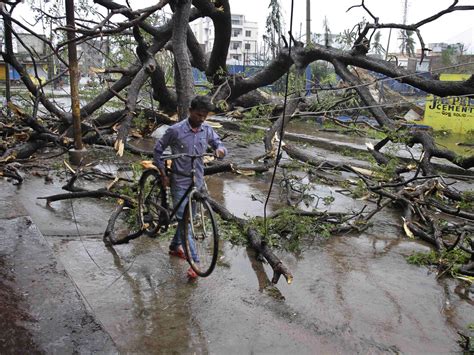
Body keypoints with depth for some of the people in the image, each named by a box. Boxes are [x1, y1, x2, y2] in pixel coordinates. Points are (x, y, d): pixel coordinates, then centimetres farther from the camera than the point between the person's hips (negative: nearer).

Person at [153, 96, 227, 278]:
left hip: (197, 181, 5)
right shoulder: (175, 130, -13)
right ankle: (195, 262, -6)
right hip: (180, 182, -5)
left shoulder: (207, 130, -2)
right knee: (184, 219, -8)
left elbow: (219, 144, 6)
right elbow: (158, 150, -2)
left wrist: (220, 150, -20)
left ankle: (175, 246, 40)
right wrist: (163, 175, -4)